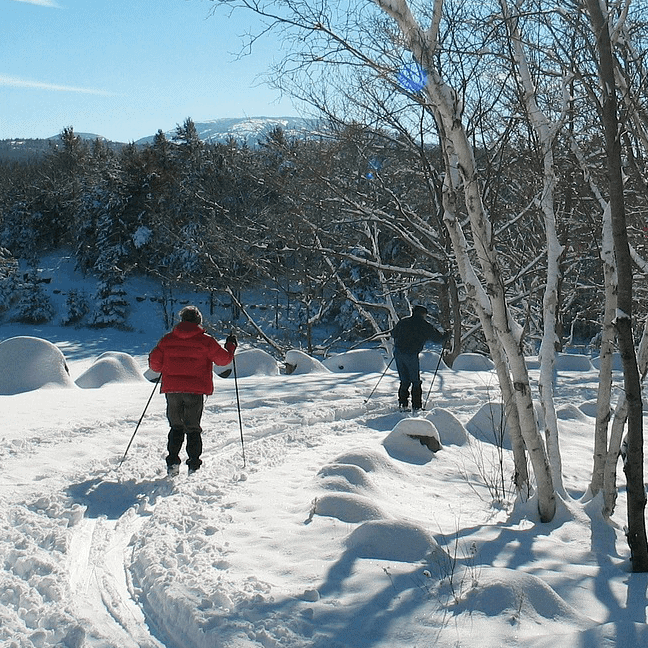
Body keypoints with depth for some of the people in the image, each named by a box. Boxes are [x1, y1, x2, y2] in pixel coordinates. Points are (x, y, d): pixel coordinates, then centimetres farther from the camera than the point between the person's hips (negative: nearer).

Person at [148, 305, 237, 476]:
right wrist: (231, 346, 20)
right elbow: (224, 358, 1)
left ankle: (172, 462, 5)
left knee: (176, 427, 15)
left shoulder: (167, 339, 4)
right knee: (193, 429, 7)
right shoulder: (205, 340, -3)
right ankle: (194, 465, 2)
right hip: (195, 391, -2)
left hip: (172, 389, 2)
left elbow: (154, 362, 6)